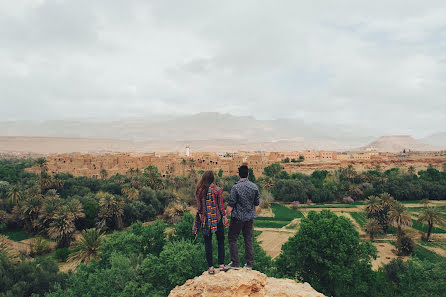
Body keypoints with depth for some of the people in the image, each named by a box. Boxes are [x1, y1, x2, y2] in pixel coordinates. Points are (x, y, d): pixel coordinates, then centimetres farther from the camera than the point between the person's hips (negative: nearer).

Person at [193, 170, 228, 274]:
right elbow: (221, 205, -7)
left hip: (205, 219, 2)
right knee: (220, 241, 13)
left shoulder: (199, 190, -3)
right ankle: (221, 264, 16)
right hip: (217, 218, -1)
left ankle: (211, 267, 12)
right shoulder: (217, 190, -9)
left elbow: (198, 206, 2)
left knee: (208, 243, 9)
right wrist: (225, 217, 2)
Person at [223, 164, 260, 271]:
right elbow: (256, 205, 7)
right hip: (250, 218, 5)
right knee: (248, 239, 13)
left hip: (237, 218, -5)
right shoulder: (254, 187, 0)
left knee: (232, 239, 7)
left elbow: (231, 205, -13)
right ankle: (249, 263, 19)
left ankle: (235, 263, 7)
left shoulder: (236, 187, -15)